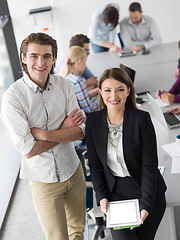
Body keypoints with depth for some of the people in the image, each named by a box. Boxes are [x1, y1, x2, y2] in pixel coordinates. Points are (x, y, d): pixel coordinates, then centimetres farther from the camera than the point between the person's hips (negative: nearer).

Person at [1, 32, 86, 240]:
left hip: (73, 171, 4)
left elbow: (80, 131, -8)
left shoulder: (64, 86, -6)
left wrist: (45, 134, -21)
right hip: (43, 180, -4)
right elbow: (28, 150, -21)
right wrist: (64, 130, -14)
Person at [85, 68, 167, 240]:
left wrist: (145, 204, -15)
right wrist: (102, 196, -4)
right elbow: (94, 164, 4)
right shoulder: (93, 120, -3)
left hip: (147, 192, -1)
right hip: (115, 192, 1)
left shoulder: (142, 119, -12)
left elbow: (149, 165, -11)